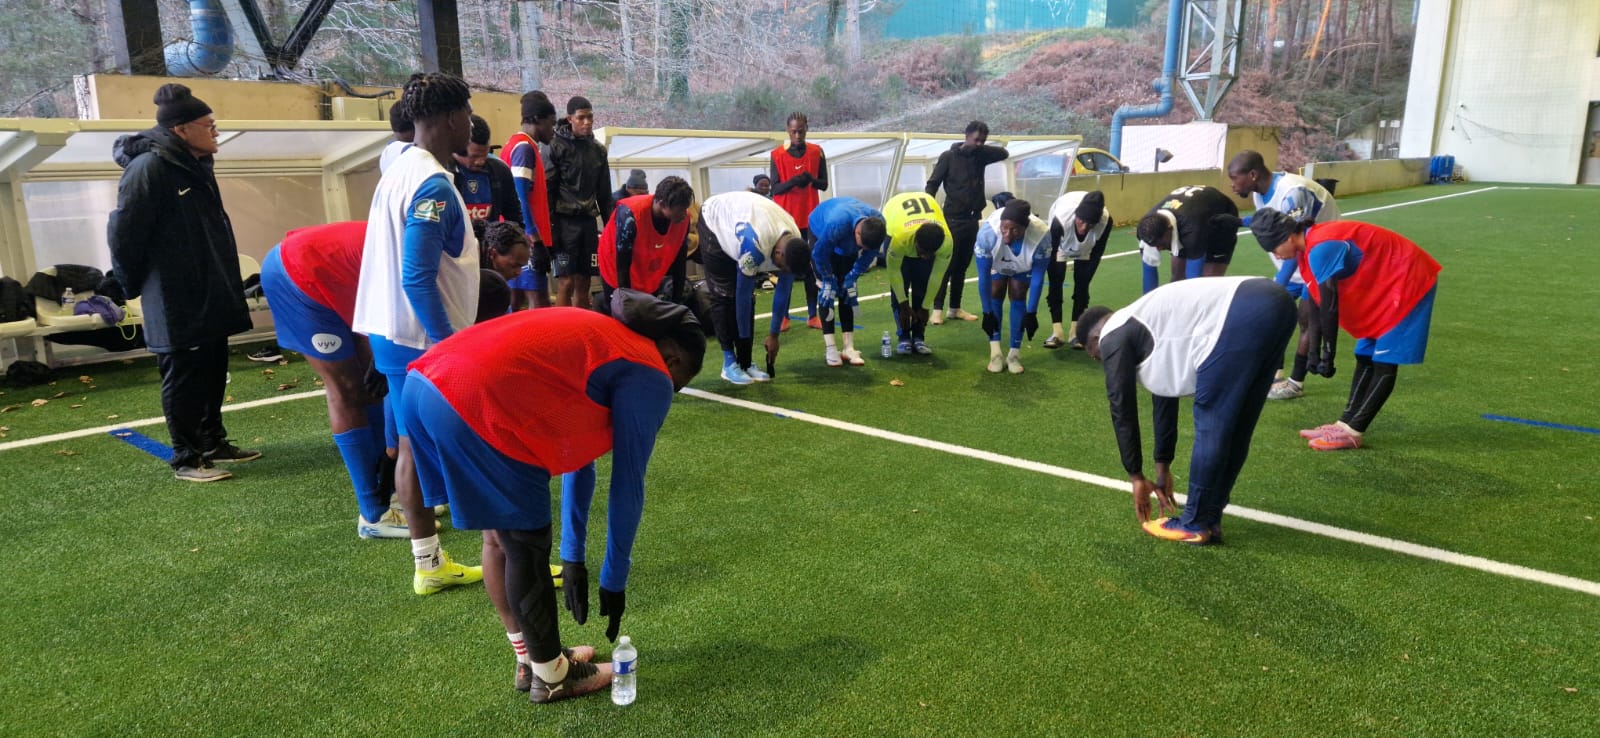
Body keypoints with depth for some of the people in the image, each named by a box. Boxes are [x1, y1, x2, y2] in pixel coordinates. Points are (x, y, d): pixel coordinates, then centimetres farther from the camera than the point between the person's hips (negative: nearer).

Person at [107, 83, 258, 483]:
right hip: (176, 304, -9)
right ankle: (187, 458, 9)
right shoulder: (148, 168, -17)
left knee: (213, 373, 16)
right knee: (183, 378, 0)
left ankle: (213, 442, 28)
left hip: (209, 296, 9)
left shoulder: (195, 165, 12)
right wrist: (136, 285, -4)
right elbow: (123, 232, -16)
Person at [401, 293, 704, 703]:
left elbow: (577, 455, 33)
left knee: (504, 539, 23)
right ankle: (550, 676, 28)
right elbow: (627, 488, 8)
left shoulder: (603, 340, 29)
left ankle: (536, 655, 39)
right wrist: (614, 580, 21)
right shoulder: (650, 377, 4)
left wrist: (573, 560, 37)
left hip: (426, 383, 10)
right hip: (478, 406, -10)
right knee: (527, 550, 9)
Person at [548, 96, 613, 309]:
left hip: (589, 221, 5)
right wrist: (549, 227, -14)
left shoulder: (598, 149, 12)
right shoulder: (556, 146, -4)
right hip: (565, 221, -5)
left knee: (583, 284, 7)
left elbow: (604, 193, 19)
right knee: (566, 283, -9)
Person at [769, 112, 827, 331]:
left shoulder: (816, 152, 3)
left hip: (810, 217, 1)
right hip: (786, 218, -1)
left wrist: (811, 179, -19)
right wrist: (793, 181, -23)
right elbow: (775, 188, -4)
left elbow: (824, 185, 3)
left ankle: (813, 315, 7)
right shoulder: (777, 155, -1)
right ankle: (783, 316, 3)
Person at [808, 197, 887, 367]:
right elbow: (820, 254, -29)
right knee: (827, 290, -13)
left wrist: (852, 277, -14)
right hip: (820, 234, -4)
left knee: (849, 290, -4)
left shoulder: (878, 223, -32)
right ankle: (830, 349, -11)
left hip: (847, 244, 4)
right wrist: (829, 279, -17)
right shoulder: (836, 224, -46)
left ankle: (849, 348, -2)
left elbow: (870, 254, -14)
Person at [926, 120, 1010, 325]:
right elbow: (932, 184, -5)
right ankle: (938, 309, -5)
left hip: (972, 220, 5)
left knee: (962, 267, 9)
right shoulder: (949, 157, -3)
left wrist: (981, 148, -8)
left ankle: (955, 308, 16)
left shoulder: (980, 156, 9)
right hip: (952, 219, -5)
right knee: (946, 265, -7)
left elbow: (1004, 153, 2)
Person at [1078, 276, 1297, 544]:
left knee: (1211, 424, 3)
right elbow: (1165, 397, 39)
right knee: (1234, 427, 17)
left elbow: (1122, 411, 12)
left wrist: (1136, 477, 22)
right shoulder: (1150, 323, 33)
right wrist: (1163, 469, 44)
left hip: (1243, 317, -9)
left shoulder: (1114, 338, 9)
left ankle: (1196, 525, 15)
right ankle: (1209, 518, 27)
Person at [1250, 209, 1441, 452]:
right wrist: (1314, 352, 7)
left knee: (1384, 363, -8)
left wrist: (1328, 356, -19)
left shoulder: (1321, 248, -28)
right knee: (1365, 357, 9)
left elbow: (1330, 307, -26)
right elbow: (1317, 304, 8)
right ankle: (1347, 423, 13)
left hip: (1407, 280, -10)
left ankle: (1352, 432, -9)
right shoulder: (1308, 250, 2)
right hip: (1384, 287, 10)